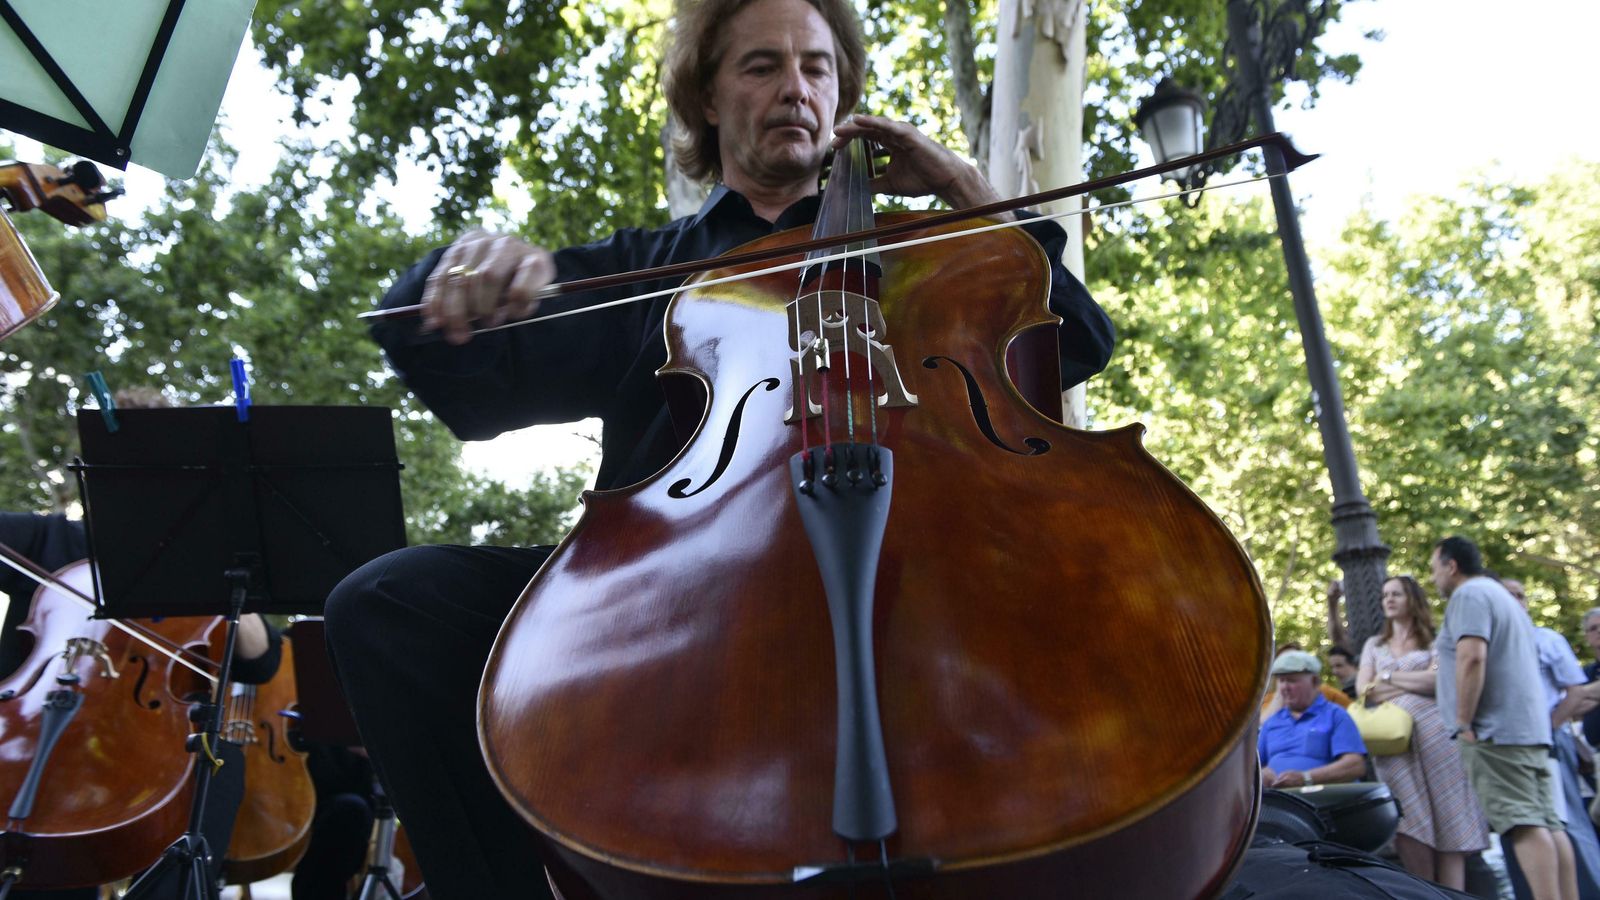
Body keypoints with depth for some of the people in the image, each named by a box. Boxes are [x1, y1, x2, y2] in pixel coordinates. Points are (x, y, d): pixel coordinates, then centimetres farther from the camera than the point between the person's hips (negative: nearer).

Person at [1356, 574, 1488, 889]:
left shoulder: (1434, 641, 15)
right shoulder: (1374, 644, 23)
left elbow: (1438, 680, -2)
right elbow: (1364, 690, 11)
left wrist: (1389, 678, 5)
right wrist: (1418, 683, 3)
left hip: (1433, 731, -2)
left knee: (1447, 819, -7)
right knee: (1409, 823, -7)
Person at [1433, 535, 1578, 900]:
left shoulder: (1469, 594, -7)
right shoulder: (1504, 596, 25)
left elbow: (1471, 657, -21)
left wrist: (1463, 722, -17)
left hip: (1495, 729, -10)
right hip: (1531, 728, 10)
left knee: (1523, 824, -13)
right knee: (1547, 822, 5)